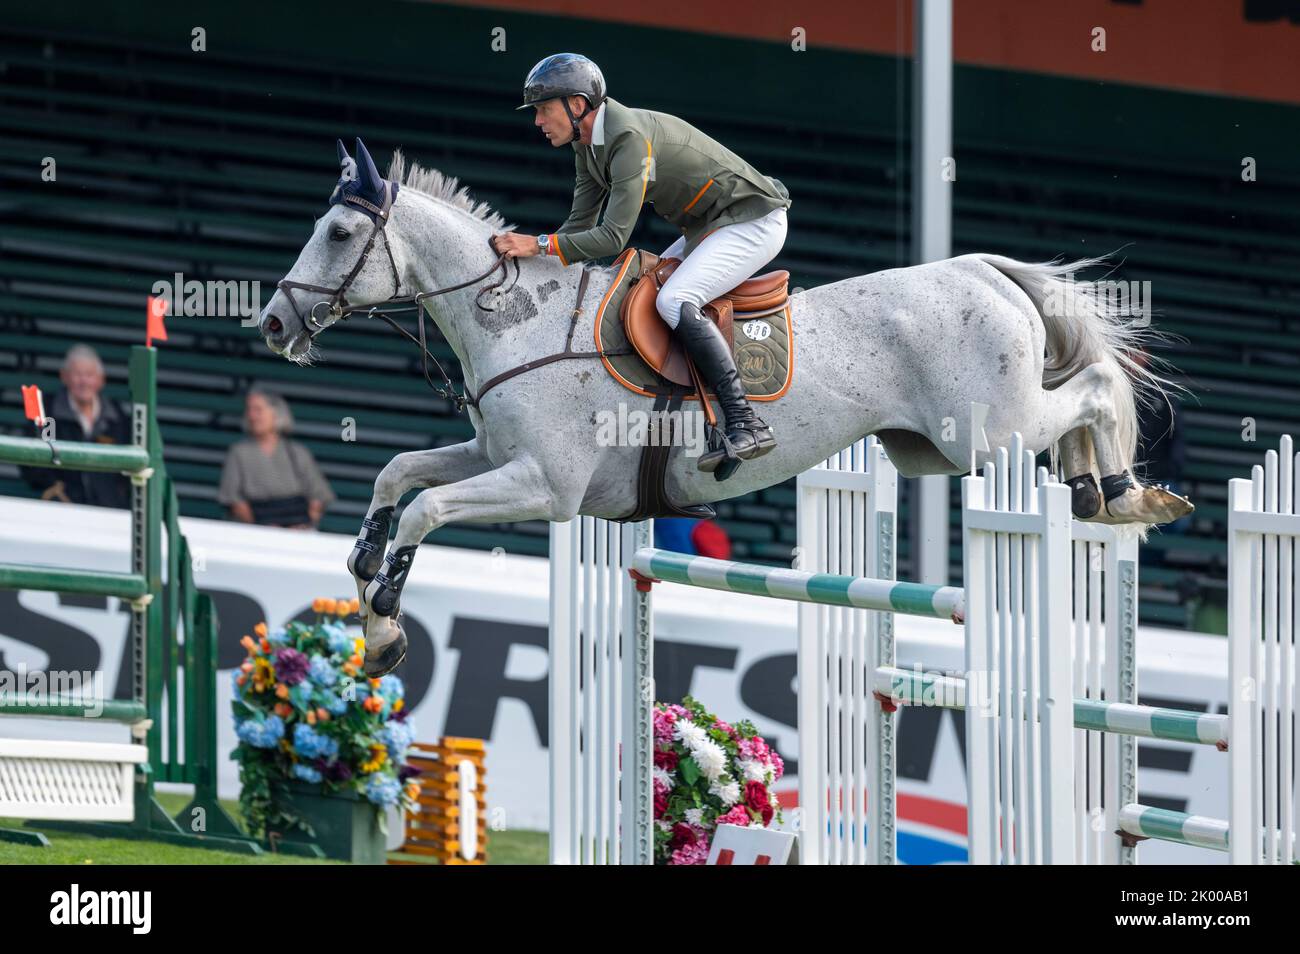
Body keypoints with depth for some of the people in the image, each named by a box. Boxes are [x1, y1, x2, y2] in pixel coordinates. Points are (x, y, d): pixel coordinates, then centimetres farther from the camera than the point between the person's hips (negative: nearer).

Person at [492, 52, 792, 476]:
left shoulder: (630, 138, -26)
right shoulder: (589, 144, 6)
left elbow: (614, 236, -30)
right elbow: (580, 224, 10)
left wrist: (539, 246, -31)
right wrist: (523, 257, -2)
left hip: (753, 222, -11)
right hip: (707, 226, 11)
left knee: (674, 301, -27)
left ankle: (746, 425, -32)